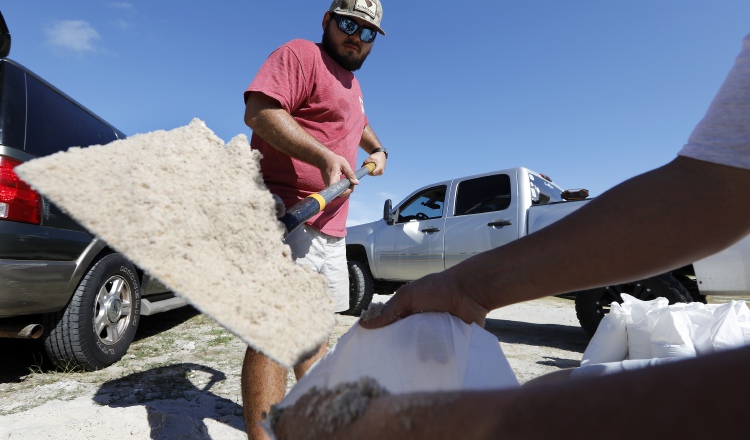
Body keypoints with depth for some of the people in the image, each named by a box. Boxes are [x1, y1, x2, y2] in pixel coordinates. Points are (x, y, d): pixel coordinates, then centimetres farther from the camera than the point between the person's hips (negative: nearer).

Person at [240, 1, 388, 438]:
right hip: (288, 216, -9)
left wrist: (377, 149, 38)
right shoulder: (299, 54, -2)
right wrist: (323, 156, -27)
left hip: (332, 226, 10)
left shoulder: (352, 85, 26)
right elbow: (259, 111, -18)